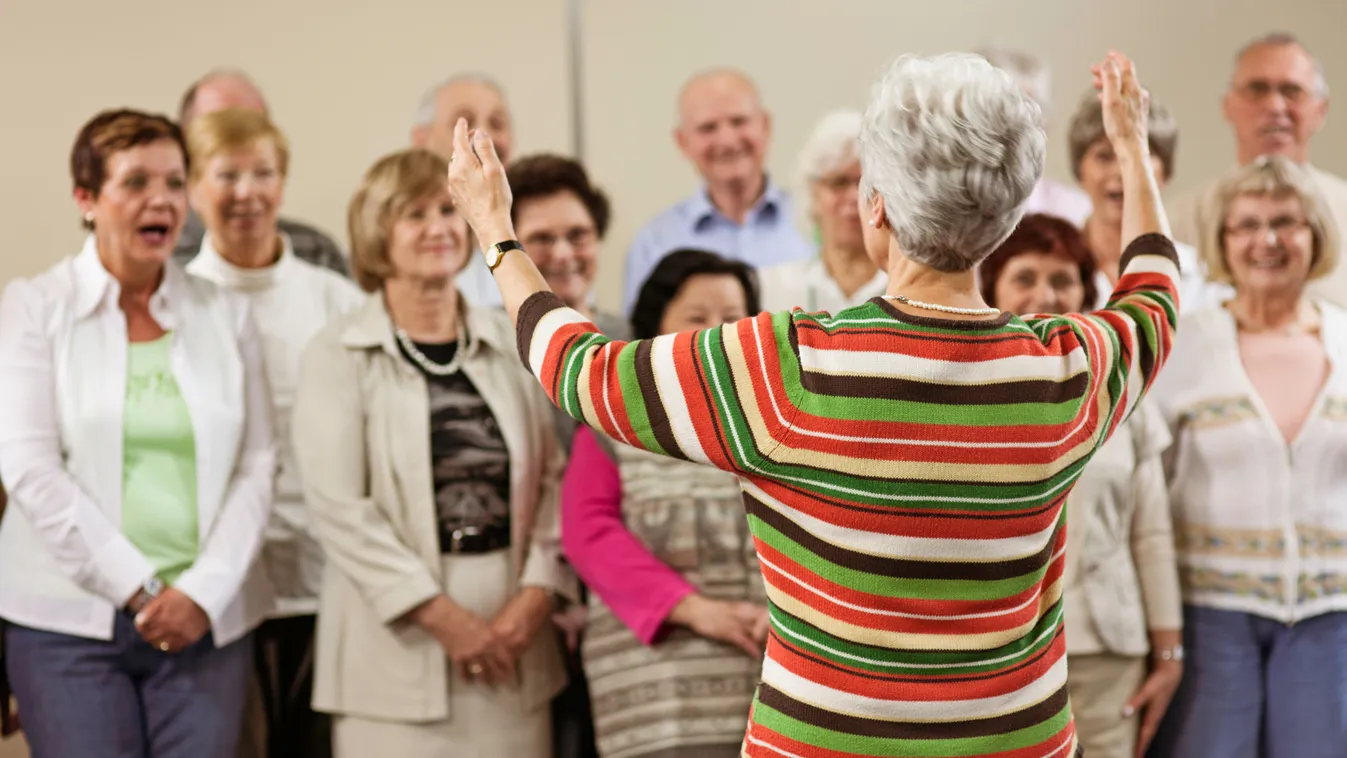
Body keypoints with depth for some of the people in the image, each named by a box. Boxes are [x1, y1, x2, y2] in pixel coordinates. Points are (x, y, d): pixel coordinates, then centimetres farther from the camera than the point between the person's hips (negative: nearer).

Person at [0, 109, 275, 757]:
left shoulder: (225, 314, 11)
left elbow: (256, 467, 6)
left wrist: (205, 590, -7)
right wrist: (135, 586, -10)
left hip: (205, 620, 2)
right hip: (70, 620, -2)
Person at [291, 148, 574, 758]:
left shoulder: (511, 343, 11)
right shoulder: (338, 355, 0)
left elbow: (556, 477, 6)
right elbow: (338, 506, -8)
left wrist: (536, 593, -7)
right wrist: (441, 614, -11)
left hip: (512, 628, 3)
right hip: (397, 639, -3)